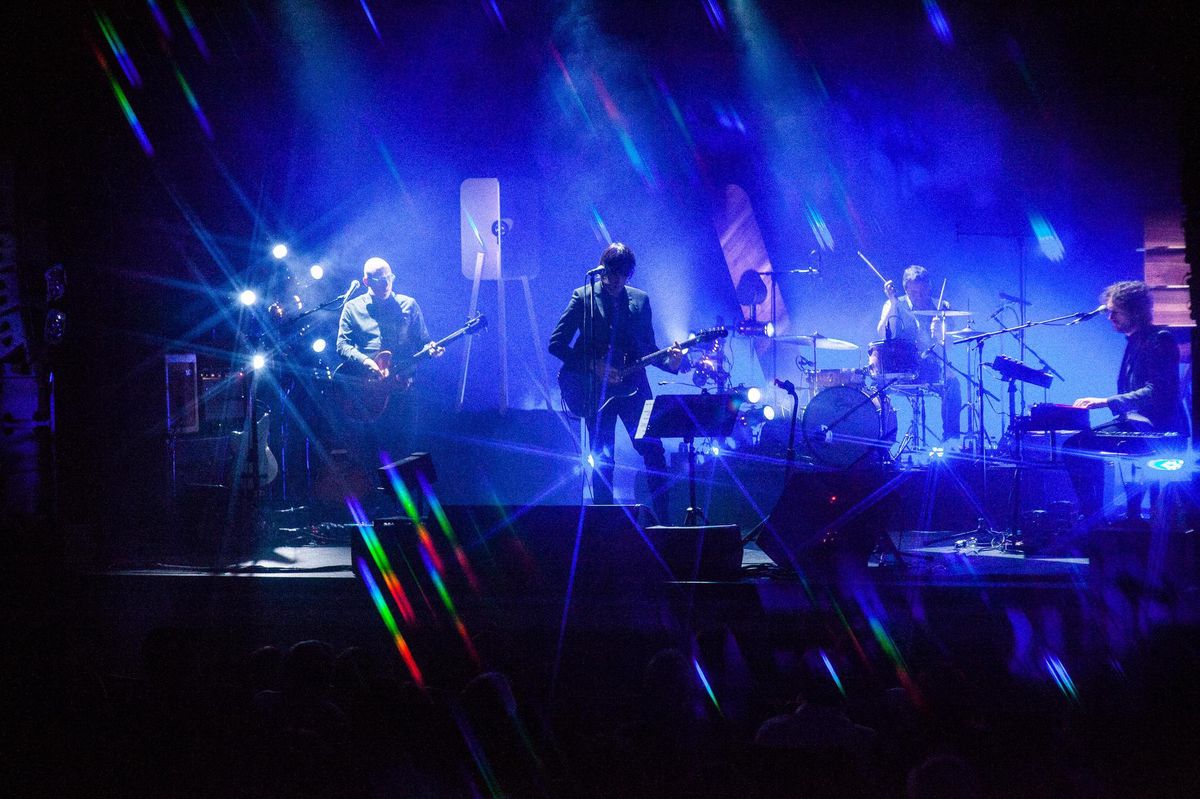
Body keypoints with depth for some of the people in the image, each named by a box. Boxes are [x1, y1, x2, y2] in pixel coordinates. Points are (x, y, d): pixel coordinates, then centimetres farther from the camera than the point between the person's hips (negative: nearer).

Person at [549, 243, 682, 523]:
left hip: (632, 386, 3)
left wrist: (669, 361, -8)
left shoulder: (640, 300, 11)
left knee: (654, 452, -5)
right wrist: (593, 366, -13)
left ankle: (663, 520, 2)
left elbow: (648, 347, 14)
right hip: (596, 389, -3)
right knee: (603, 460, -1)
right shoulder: (583, 297, 0)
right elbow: (556, 343, -4)